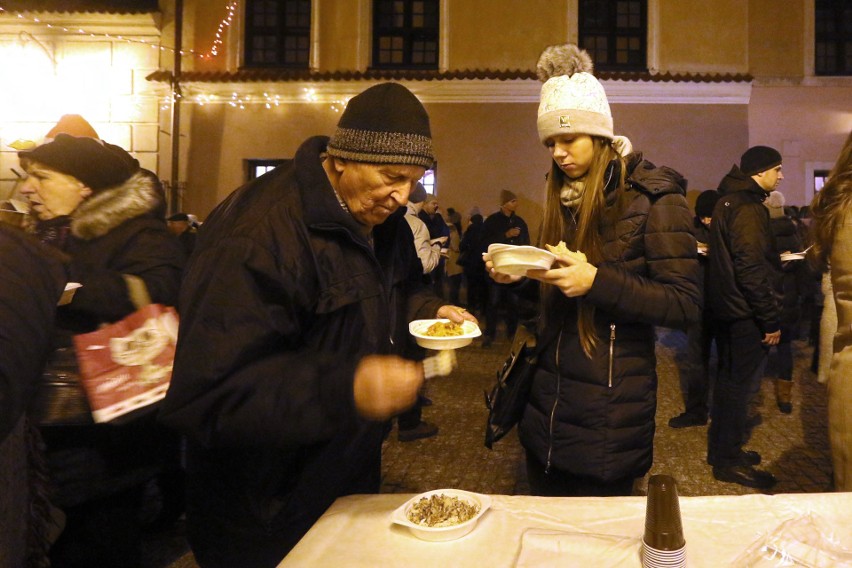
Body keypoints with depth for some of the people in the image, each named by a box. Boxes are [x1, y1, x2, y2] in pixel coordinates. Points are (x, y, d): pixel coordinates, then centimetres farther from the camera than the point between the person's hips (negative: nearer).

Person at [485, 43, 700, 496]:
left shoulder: (653, 196, -10)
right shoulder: (564, 197, 9)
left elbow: (684, 305, -15)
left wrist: (596, 282, -26)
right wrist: (518, 276, -6)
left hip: (608, 416, -6)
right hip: (547, 404, 6)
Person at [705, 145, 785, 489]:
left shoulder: (729, 201, 15)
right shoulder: (747, 208, -17)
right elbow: (752, 268, -23)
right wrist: (771, 320, -19)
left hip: (728, 308, 11)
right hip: (746, 313, -11)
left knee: (731, 379, 18)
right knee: (743, 382, -2)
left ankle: (722, 448, 29)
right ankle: (729, 461, 7)